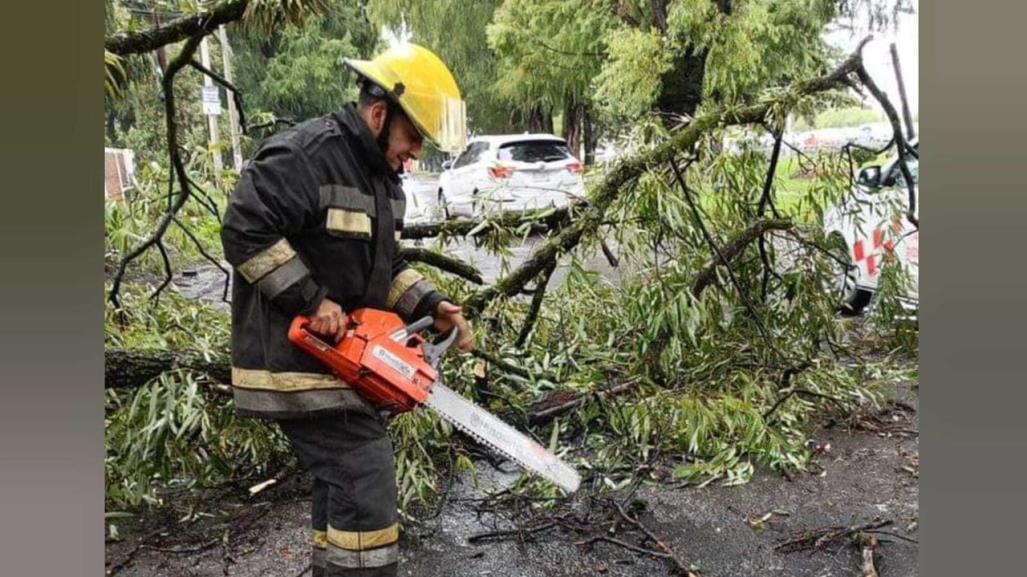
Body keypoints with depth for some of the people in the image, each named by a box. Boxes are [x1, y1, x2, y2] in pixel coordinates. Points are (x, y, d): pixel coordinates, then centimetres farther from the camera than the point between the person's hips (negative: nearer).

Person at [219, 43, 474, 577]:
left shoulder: (381, 174, 13)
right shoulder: (305, 153, -17)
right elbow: (245, 230, -23)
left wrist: (431, 307, 3)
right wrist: (312, 300, -22)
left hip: (342, 357, 10)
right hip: (296, 358, -10)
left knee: (344, 478, 19)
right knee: (365, 477, -10)